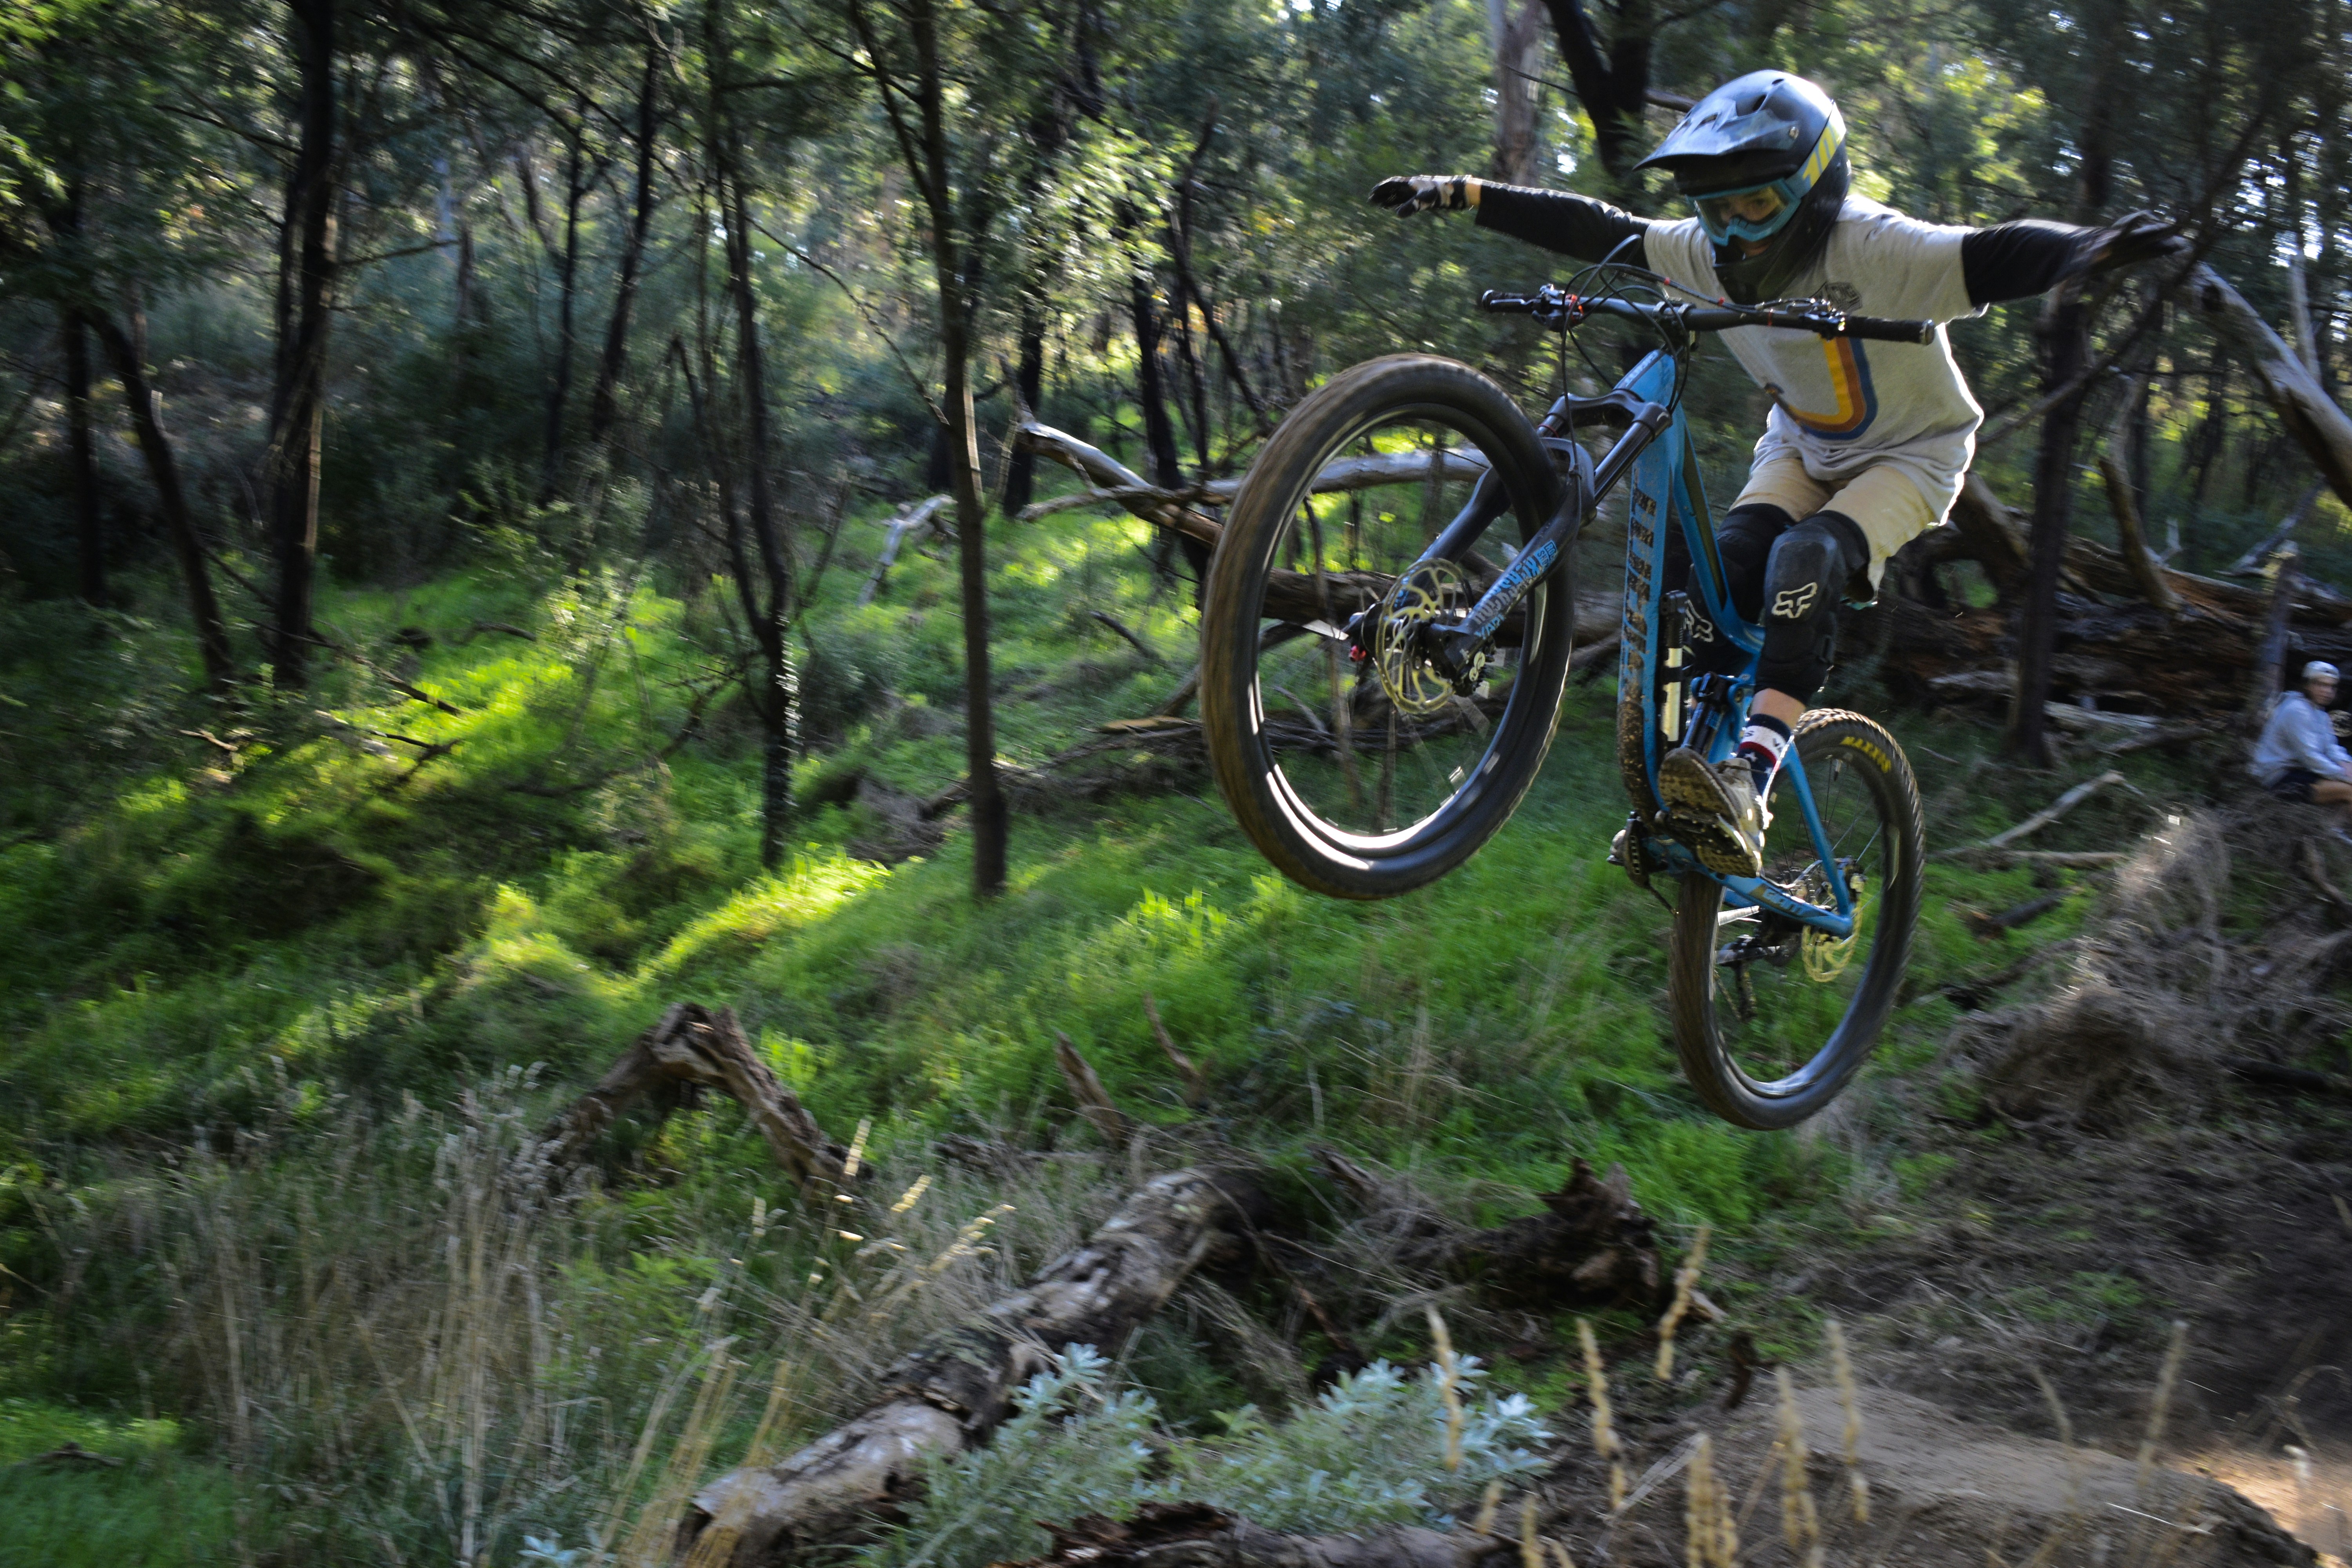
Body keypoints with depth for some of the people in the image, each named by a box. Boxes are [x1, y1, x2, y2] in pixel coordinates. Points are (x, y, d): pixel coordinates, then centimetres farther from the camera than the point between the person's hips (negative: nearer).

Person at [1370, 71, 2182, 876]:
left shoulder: (1875, 252, -32)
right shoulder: (1711, 256, -15)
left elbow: (1995, 259, -44)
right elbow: (1594, 231, -9)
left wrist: (2093, 247, -65)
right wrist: (1460, 194, -12)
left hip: (1908, 455, -5)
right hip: (1802, 449, 5)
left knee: (1806, 560, -32)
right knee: (1724, 565, -22)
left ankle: (1748, 784, -41)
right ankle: (1691, 769, -20)